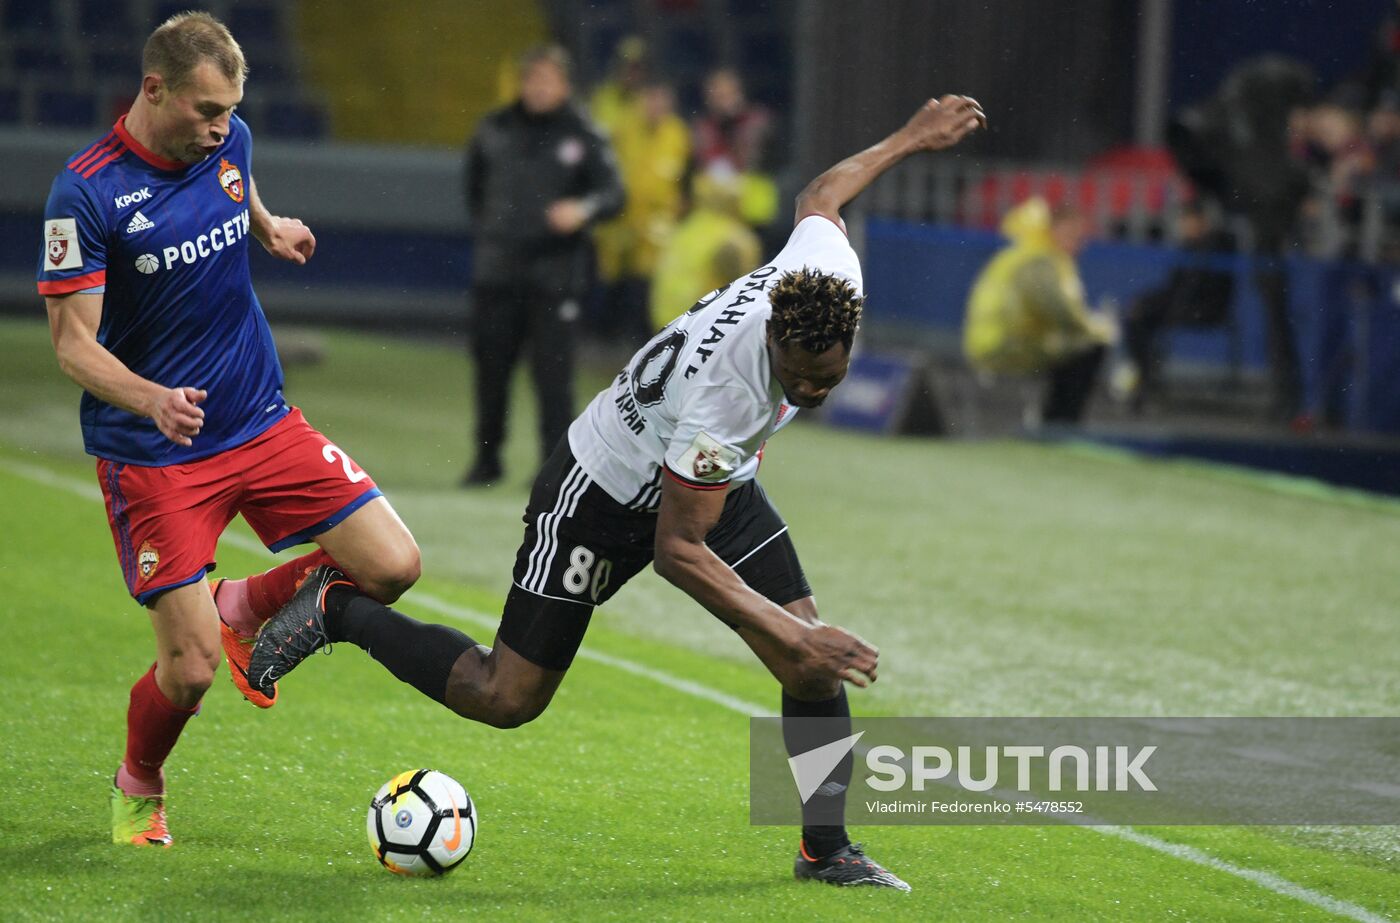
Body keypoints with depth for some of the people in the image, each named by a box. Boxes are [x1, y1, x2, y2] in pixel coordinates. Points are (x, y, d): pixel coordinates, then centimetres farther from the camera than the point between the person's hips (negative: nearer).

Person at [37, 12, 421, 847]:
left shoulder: (228, 143, 0)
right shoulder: (86, 193, -18)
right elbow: (72, 341, -18)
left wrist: (270, 227, 6)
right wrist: (152, 399, -34)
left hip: (263, 423, 6)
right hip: (152, 455, -6)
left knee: (393, 567, -7)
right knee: (190, 670, -10)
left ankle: (248, 609, 21)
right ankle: (139, 789, 24)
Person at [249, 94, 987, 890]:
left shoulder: (832, 273, -24)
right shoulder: (723, 396, -43)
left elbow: (819, 199, 2)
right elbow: (676, 550, -33)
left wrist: (908, 140, 16)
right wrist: (792, 636, -35)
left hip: (713, 478, 7)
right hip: (605, 494, -7)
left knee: (817, 668, -4)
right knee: (504, 698, 0)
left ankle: (827, 850, 13)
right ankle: (338, 610, 17)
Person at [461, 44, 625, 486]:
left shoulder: (583, 136, -1)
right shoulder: (494, 131, 8)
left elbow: (613, 193, -6)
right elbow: (475, 186, 22)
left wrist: (583, 209, -25)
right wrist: (483, 231, 14)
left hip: (554, 272, -3)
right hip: (497, 271, 3)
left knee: (553, 372, -6)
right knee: (491, 366, 8)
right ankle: (487, 458, 20)